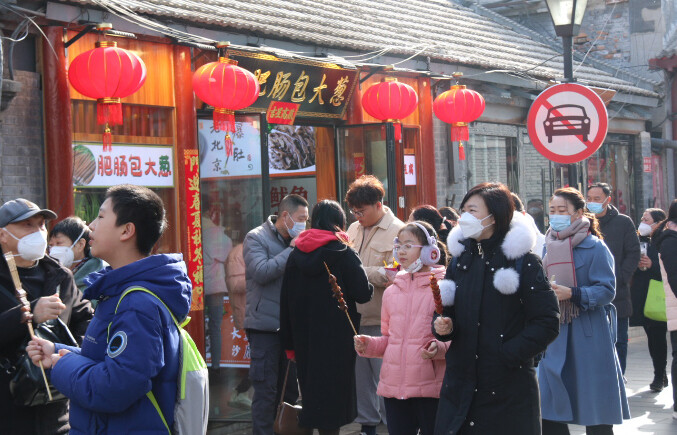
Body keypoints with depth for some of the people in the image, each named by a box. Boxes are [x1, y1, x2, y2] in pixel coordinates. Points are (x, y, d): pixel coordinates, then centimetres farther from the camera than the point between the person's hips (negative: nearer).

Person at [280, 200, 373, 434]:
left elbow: (285, 302, 6)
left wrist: (289, 343, 12)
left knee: (310, 392, 15)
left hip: (304, 338, 5)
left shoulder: (296, 254, 5)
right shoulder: (343, 253, -9)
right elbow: (363, 293, -14)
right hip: (336, 338, -5)